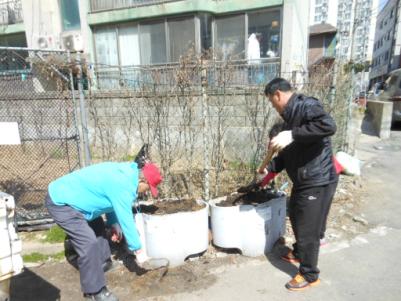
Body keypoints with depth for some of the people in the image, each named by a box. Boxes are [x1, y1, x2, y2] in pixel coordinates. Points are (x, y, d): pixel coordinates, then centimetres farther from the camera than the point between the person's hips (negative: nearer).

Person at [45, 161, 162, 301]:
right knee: (89, 243, -13)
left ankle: (101, 262, 40)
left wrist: (114, 224, 14)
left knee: (97, 227, 22)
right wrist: (138, 250, -11)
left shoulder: (125, 173, 3)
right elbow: (126, 220, -21)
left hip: (66, 194, 11)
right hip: (60, 202, -11)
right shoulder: (122, 185, -27)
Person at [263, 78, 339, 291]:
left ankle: (309, 275, 24)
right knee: (296, 219, 25)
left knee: (308, 230, 3)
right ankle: (298, 253, 50)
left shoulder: (306, 106, -17)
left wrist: (292, 135, -35)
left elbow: (329, 125, -36)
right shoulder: (290, 115, 13)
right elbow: (288, 153, 20)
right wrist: (271, 167, 16)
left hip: (318, 183, -10)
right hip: (302, 181, 10)